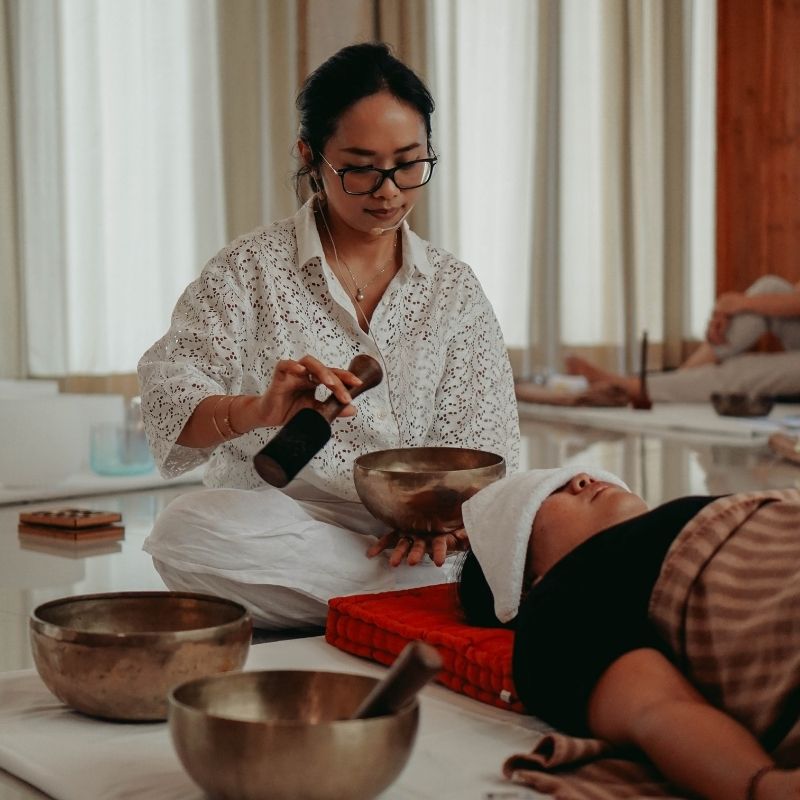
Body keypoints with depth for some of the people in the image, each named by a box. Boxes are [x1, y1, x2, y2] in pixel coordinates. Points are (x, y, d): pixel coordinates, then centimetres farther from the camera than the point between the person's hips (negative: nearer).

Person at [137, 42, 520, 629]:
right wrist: (257, 411, -29)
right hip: (280, 527, 1)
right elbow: (168, 393, -6)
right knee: (187, 531, -35)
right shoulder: (253, 268, 5)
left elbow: (485, 448, 6)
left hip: (419, 541, 0)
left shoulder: (455, 289, 12)